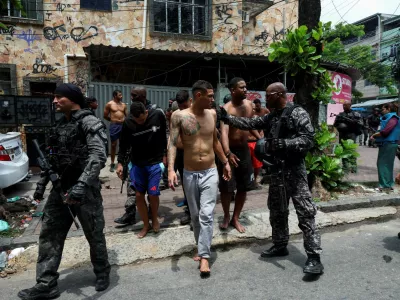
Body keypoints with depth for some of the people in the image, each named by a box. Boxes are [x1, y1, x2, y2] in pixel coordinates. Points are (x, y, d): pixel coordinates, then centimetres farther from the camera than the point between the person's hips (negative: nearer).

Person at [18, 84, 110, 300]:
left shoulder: (89, 122, -12)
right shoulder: (60, 125, 13)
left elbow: (98, 156, -26)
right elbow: (52, 157, 20)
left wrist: (81, 185, -35)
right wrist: (42, 183, 17)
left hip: (85, 190, -7)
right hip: (60, 189, 8)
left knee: (94, 235, 7)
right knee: (49, 235, 10)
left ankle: (102, 273, 31)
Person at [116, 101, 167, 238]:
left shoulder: (158, 115, -13)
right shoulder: (128, 122, -13)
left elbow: (164, 136, 1)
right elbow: (124, 144, -1)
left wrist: (165, 154, 6)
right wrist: (120, 162, -7)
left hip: (155, 162, -1)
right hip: (137, 164, 1)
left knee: (153, 194, -4)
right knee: (139, 195, 3)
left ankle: (155, 219, 26)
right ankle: (146, 224, 24)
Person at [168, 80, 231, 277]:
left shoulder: (212, 114, 4)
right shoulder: (179, 116, -7)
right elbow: (172, 144, -11)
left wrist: (225, 162, 20)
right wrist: (171, 169, -24)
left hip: (210, 173, 1)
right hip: (189, 174, -1)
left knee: (206, 215, -6)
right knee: (195, 216, 13)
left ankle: (204, 256, 3)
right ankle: (201, 248, 33)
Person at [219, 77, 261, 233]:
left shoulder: (249, 105, 2)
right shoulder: (226, 109, -18)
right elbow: (224, 132, -34)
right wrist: (228, 153, -48)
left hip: (244, 150, 6)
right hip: (230, 151, -5)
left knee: (243, 187, 11)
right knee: (226, 187, 3)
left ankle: (235, 218, 28)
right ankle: (226, 216, 28)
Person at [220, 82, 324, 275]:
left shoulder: (298, 113, -9)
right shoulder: (269, 118, 13)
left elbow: (308, 140, -15)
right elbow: (249, 123, 13)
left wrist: (283, 144, -26)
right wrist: (226, 117, 6)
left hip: (294, 171, -7)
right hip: (277, 171, 8)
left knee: (305, 213, -4)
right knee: (277, 212, 16)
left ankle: (314, 257, 4)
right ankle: (280, 246, 32)